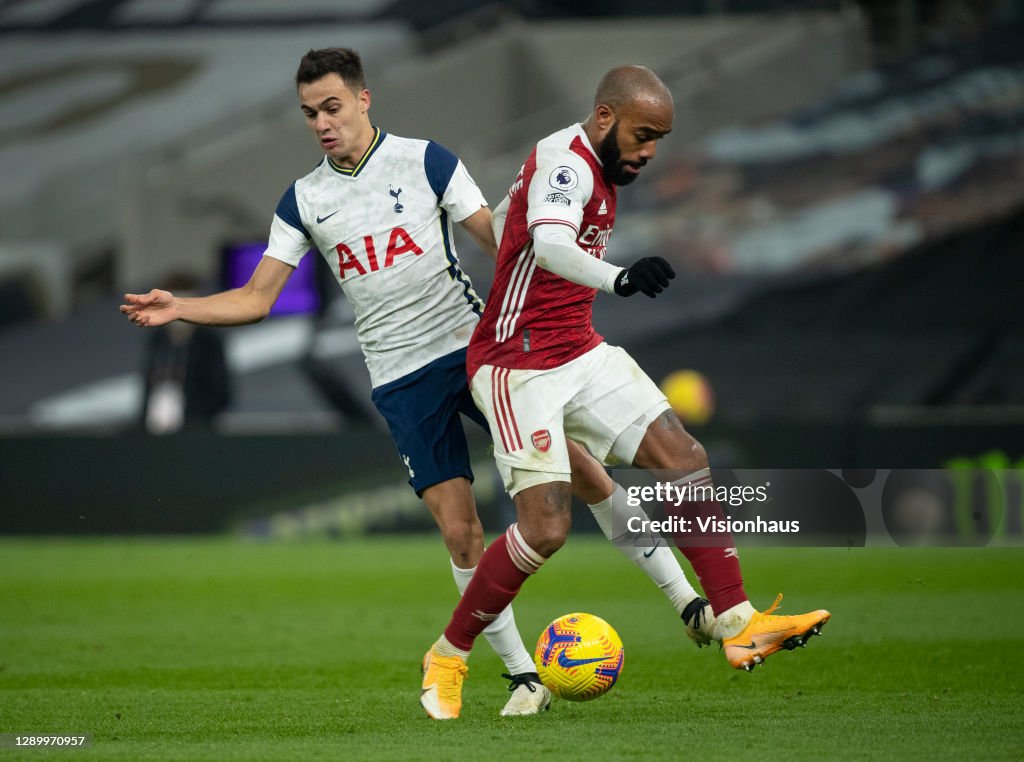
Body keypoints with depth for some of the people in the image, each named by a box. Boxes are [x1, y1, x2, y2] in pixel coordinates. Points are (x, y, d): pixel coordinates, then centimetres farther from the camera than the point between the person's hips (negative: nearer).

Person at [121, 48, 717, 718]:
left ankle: (687, 601, 2)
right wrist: (179, 308, -7)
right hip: (402, 379, 1)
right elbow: (256, 299, 7)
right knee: (460, 530, -8)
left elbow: (500, 240, 1)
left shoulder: (426, 161, 0)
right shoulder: (304, 200, 7)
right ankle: (523, 677, 3)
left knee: (579, 469, -10)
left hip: (474, 343, -1)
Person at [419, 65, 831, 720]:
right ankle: (447, 658, 2)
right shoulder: (565, 164, -19)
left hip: (580, 352, 10)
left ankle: (740, 627, -2)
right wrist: (620, 279, -60)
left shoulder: (592, 165, 11)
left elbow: (502, 219, 28)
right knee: (547, 528, -16)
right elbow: (548, 243, -42)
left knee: (686, 459, -3)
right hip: (518, 366, -10)